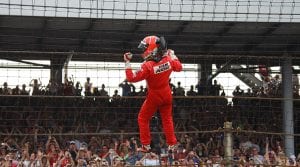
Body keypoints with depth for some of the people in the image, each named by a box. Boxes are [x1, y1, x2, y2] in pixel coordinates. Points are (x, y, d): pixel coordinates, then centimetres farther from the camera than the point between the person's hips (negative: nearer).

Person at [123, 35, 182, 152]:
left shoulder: (147, 66, -29)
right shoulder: (168, 60, -13)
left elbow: (131, 78, -23)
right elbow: (179, 67, 9)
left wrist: (127, 62, -19)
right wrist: (172, 55, 21)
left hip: (154, 96, -5)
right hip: (167, 94, 5)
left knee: (143, 119, 12)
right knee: (167, 118, 19)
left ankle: (146, 145, 11)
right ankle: (172, 144, 21)